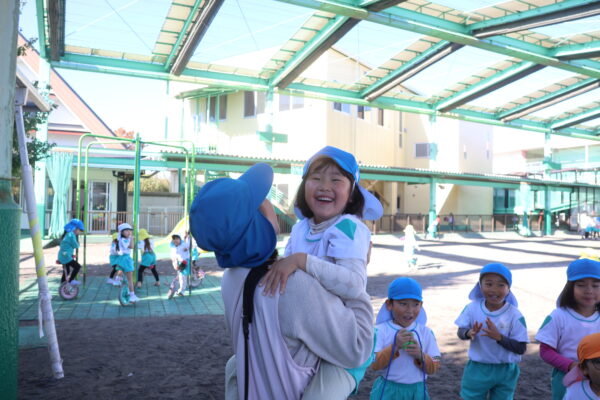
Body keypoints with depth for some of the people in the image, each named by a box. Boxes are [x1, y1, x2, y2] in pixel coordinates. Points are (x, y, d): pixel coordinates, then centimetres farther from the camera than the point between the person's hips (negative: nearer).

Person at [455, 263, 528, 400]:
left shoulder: (514, 315, -15)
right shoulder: (472, 308, -10)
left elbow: (521, 348, -15)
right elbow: (460, 332, -5)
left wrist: (499, 337, -31)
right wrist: (469, 333, -28)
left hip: (505, 372, 0)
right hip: (477, 369, 1)